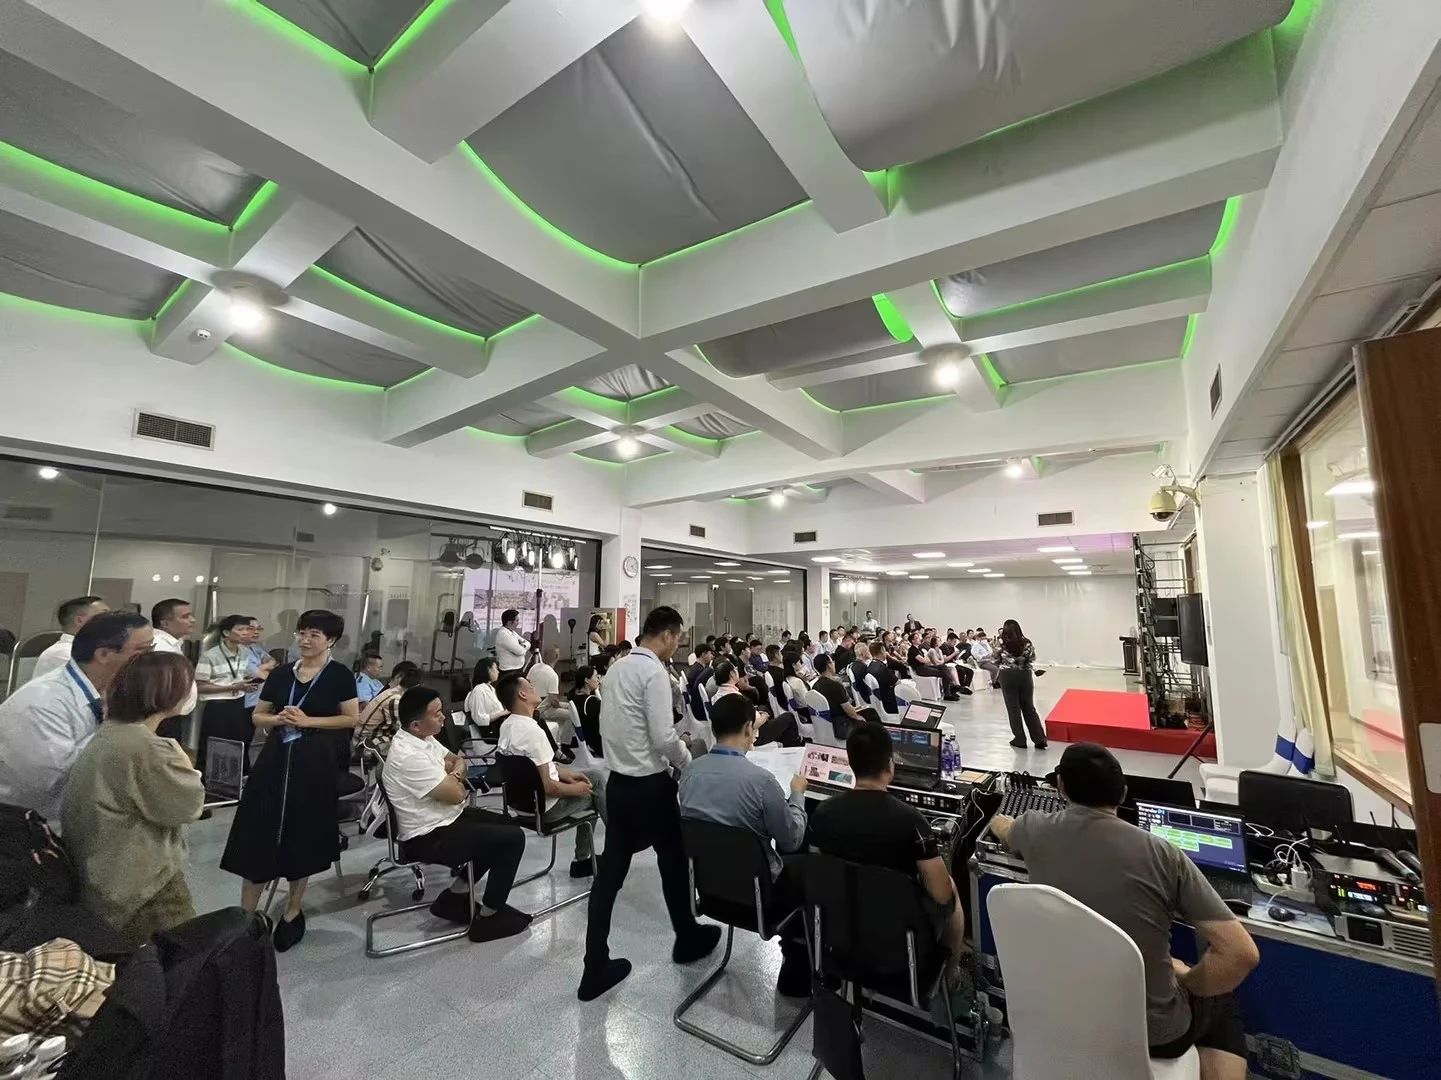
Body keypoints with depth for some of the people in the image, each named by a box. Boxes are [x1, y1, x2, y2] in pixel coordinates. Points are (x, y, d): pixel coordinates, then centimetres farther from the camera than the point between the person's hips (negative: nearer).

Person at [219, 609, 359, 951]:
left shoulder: (340, 674, -6)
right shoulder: (280, 673, 6)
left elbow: (352, 718, -8)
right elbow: (258, 716, 12)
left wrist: (308, 721, -15)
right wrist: (279, 719, -10)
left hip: (316, 763, -3)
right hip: (276, 758, 4)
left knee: (304, 836, 9)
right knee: (259, 833, 3)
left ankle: (293, 912, 28)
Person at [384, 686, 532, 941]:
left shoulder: (421, 737, 0)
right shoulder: (409, 756, -29)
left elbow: (457, 760, 14)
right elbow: (456, 795, -26)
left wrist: (454, 773, -8)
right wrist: (454, 776, -4)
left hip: (446, 818, 10)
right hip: (430, 837, -10)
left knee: (506, 827, 15)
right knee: (512, 839, -13)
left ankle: (457, 893, 20)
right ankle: (488, 917, 5)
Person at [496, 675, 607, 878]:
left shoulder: (507, 725, 0)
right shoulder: (533, 731, -30)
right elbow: (547, 787, -27)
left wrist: (566, 774, 9)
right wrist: (576, 789, -10)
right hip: (545, 807, -9)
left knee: (597, 775, 17)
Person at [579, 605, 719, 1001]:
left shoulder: (617, 667, 6)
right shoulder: (654, 671, -20)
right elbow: (664, 737, -24)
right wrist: (688, 761, -6)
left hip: (617, 780, 7)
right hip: (649, 784, -7)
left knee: (610, 870, 13)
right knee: (673, 861, 15)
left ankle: (596, 968, 21)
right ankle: (687, 938, 37)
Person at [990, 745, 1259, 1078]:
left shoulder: (1038, 830, -11)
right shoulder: (1163, 854, -19)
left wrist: (999, 820, 37)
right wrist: (1186, 983, 0)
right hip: (1153, 1032, -3)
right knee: (1220, 997, 31)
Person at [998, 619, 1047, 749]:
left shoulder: (1001, 644, -12)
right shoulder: (1027, 642, -4)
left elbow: (996, 661, -4)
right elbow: (1032, 660, 7)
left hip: (1008, 677, -3)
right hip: (1025, 676, 3)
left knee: (1013, 708, 7)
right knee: (1029, 707, 13)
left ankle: (1020, 739, 12)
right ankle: (1039, 739, 14)